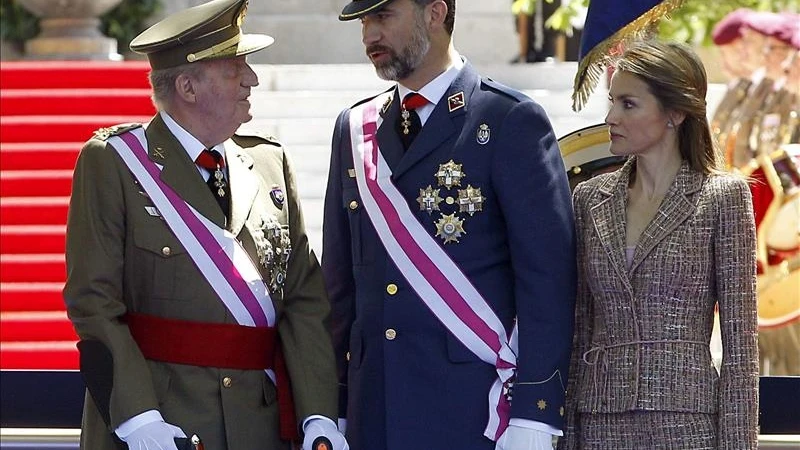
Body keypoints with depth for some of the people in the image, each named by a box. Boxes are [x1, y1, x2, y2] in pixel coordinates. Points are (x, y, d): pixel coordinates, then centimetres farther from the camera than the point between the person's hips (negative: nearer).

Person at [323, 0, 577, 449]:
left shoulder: (511, 121, -3)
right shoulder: (354, 129, 14)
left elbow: (547, 278, -8)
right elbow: (342, 279, 15)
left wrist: (533, 413, -14)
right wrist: (334, 410, 10)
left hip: (474, 411, -5)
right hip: (373, 413, 5)